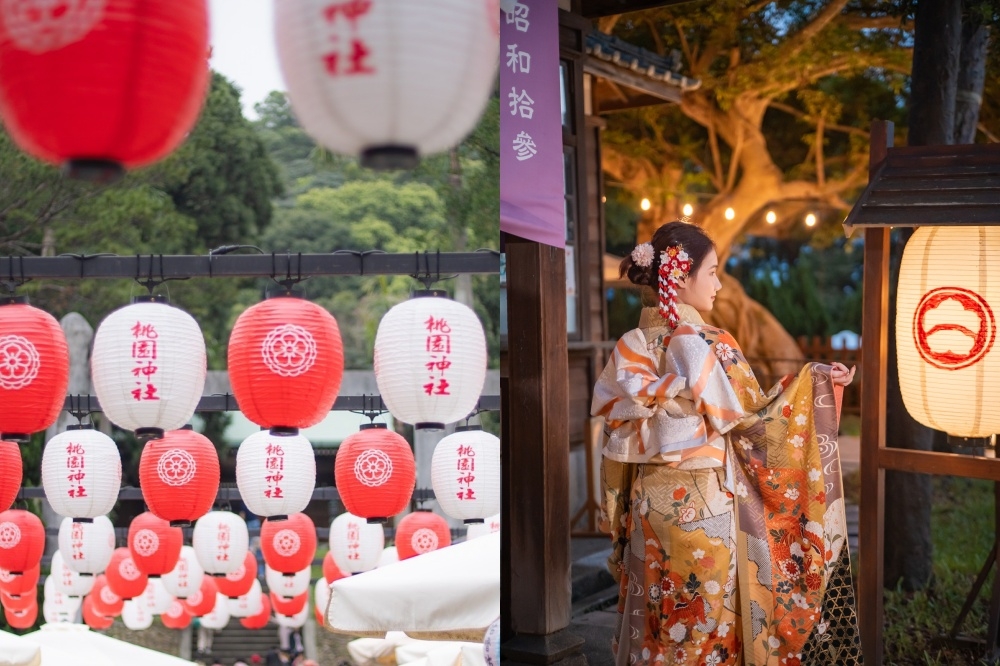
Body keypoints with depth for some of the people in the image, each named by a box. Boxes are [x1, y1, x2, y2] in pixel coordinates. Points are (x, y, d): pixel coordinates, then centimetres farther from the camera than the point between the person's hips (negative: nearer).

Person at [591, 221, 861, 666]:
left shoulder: (632, 346, 1)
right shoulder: (705, 344, -15)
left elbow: (612, 422, 2)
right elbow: (746, 420, -10)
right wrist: (813, 381, -1)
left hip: (651, 500, 6)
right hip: (700, 503, -5)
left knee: (656, 616, 15)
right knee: (704, 615, 9)